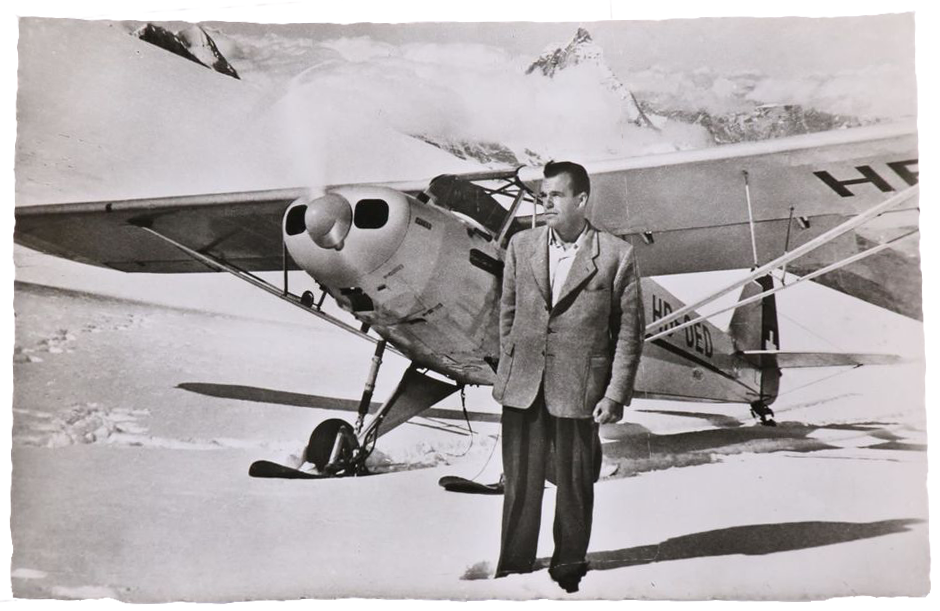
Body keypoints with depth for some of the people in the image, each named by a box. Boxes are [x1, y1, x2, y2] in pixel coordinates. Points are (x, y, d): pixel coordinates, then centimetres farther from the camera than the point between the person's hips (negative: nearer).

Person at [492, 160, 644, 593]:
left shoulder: (616, 255, -4)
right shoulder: (521, 246, 6)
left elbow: (629, 331, -2)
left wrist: (615, 394, -6)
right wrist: (508, 371, 9)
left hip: (578, 388, -2)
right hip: (522, 387, 3)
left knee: (575, 485, 10)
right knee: (520, 484, 9)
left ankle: (569, 568, 29)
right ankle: (512, 571, 23)